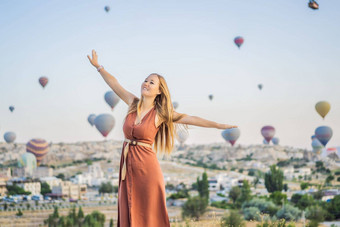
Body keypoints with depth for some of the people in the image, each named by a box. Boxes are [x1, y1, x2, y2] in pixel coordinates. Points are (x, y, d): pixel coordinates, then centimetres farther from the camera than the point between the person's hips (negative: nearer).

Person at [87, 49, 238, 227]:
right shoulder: (133, 103, 6)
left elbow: (190, 119, -8)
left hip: (147, 166, -4)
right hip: (127, 165, 4)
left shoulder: (160, 113, -5)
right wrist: (98, 66, 18)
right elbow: (114, 84, 16)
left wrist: (218, 125, -13)